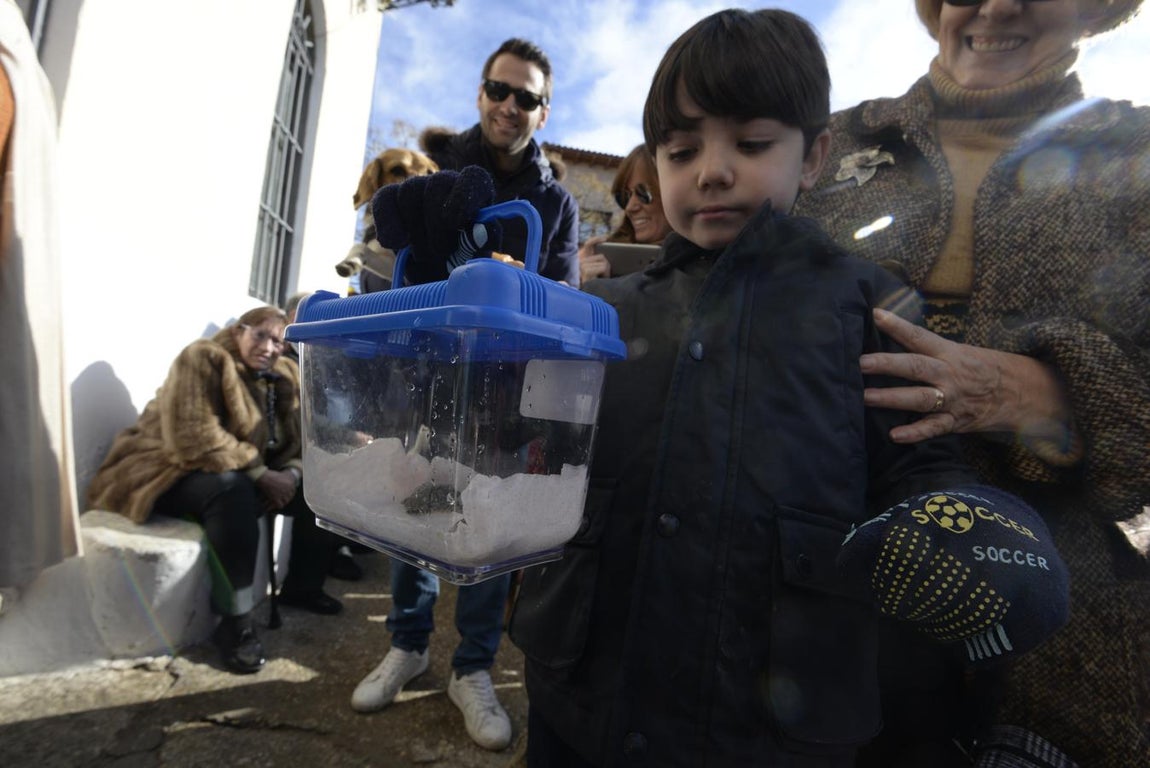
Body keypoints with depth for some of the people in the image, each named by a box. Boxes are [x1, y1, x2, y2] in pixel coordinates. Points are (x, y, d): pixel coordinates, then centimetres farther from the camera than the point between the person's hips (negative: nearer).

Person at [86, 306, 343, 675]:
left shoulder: (283, 376, 3)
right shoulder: (202, 359, -17)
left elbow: (300, 437, 4)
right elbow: (195, 439, -28)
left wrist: (292, 472, -18)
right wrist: (261, 474, -28)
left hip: (243, 474, 7)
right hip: (173, 472, -7)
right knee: (233, 490, -38)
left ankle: (302, 586, 10)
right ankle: (235, 622, -29)